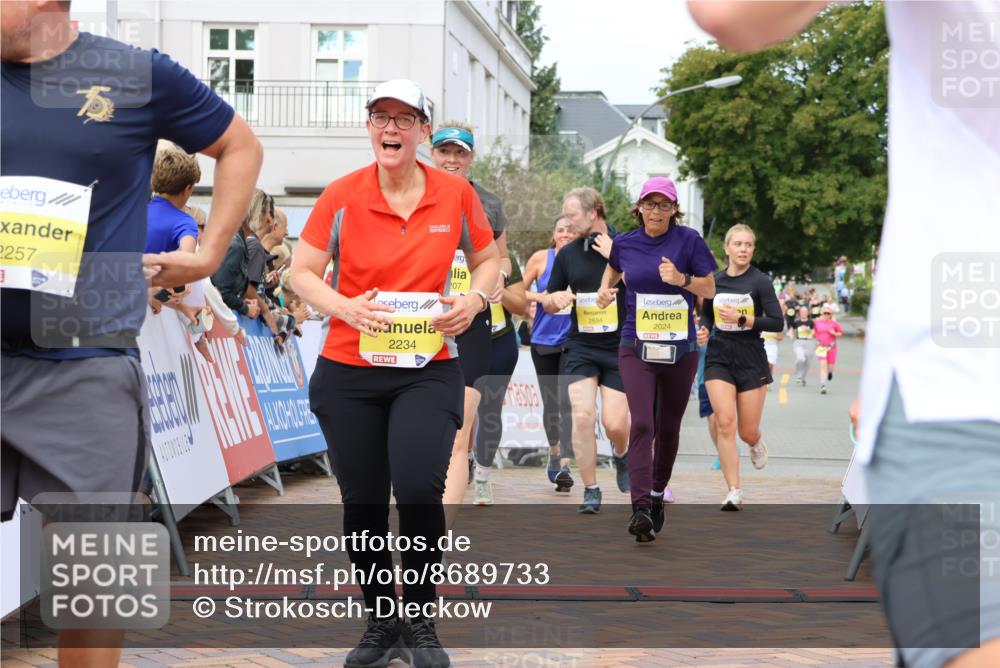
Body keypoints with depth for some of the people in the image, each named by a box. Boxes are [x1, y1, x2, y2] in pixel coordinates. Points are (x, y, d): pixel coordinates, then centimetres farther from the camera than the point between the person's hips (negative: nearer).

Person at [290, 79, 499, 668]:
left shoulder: (456, 194, -1)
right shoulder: (341, 196, -4)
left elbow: (488, 258, 13)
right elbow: (303, 273, 1)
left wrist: (475, 299, -8)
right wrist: (344, 306, -18)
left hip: (429, 370, -1)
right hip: (348, 372, 1)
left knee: (419, 490, -18)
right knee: (363, 503, 7)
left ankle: (420, 620, 6)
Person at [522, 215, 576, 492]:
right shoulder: (541, 258, 0)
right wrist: (539, 297, -13)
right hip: (544, 340, 2)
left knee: (567, 402, -13)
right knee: (550, 404, 11)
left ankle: (564, 466, -16)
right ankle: (554, 452, 35)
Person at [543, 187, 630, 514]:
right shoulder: (567, 254, 7)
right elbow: (548, 303, 16)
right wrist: (555, 299, -8)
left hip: (620, 348, -2)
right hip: (581, 347, 2)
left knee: (615, 423, -4)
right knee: (583, 416, -13)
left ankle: (621, 455, 33)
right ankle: (590, 491, 0)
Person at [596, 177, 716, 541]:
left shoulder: (689, 240, -3)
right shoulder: (624, 243, 4)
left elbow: (709, 289, 0)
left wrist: (682, 279, -18)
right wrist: (605, 289, 7)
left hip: (680, 348, 0)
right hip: (636, 347, 0)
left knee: (668, 427, 11)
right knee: (642, 423, -16)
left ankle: (657, 493, 32)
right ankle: (641, 507, -23)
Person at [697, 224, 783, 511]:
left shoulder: (759, 281, -6)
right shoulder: (714, 281, 4)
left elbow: (777, 323, -10)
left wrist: (742, 319, -19)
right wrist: (703, 329, -2)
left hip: (751, 359, -2)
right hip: (719, 358, 2)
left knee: (748, 433, 3)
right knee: (725, 423, -14)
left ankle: (756, 442, 43)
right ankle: (734, 493, -8)